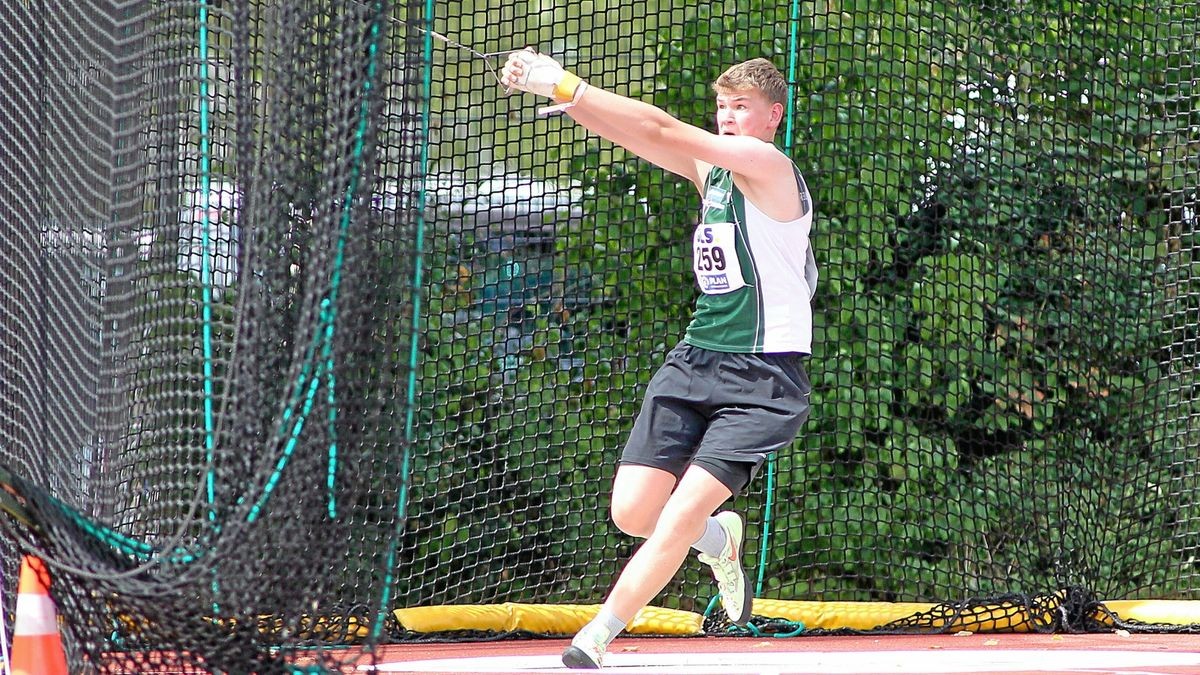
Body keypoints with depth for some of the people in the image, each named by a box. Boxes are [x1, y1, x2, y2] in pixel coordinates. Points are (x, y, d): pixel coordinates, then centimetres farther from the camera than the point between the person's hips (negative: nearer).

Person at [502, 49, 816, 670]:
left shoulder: (768, 166, -11)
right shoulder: (710, 171, 12)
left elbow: (663, 132, -19)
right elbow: (636, 136, 2)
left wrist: (563, 84, -22)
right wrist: (558, 90, -15)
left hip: (761, 379, -7)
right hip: (693, 362, 7)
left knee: (682, 514, -16)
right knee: (632, 513, -3)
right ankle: (718, 539, 28)